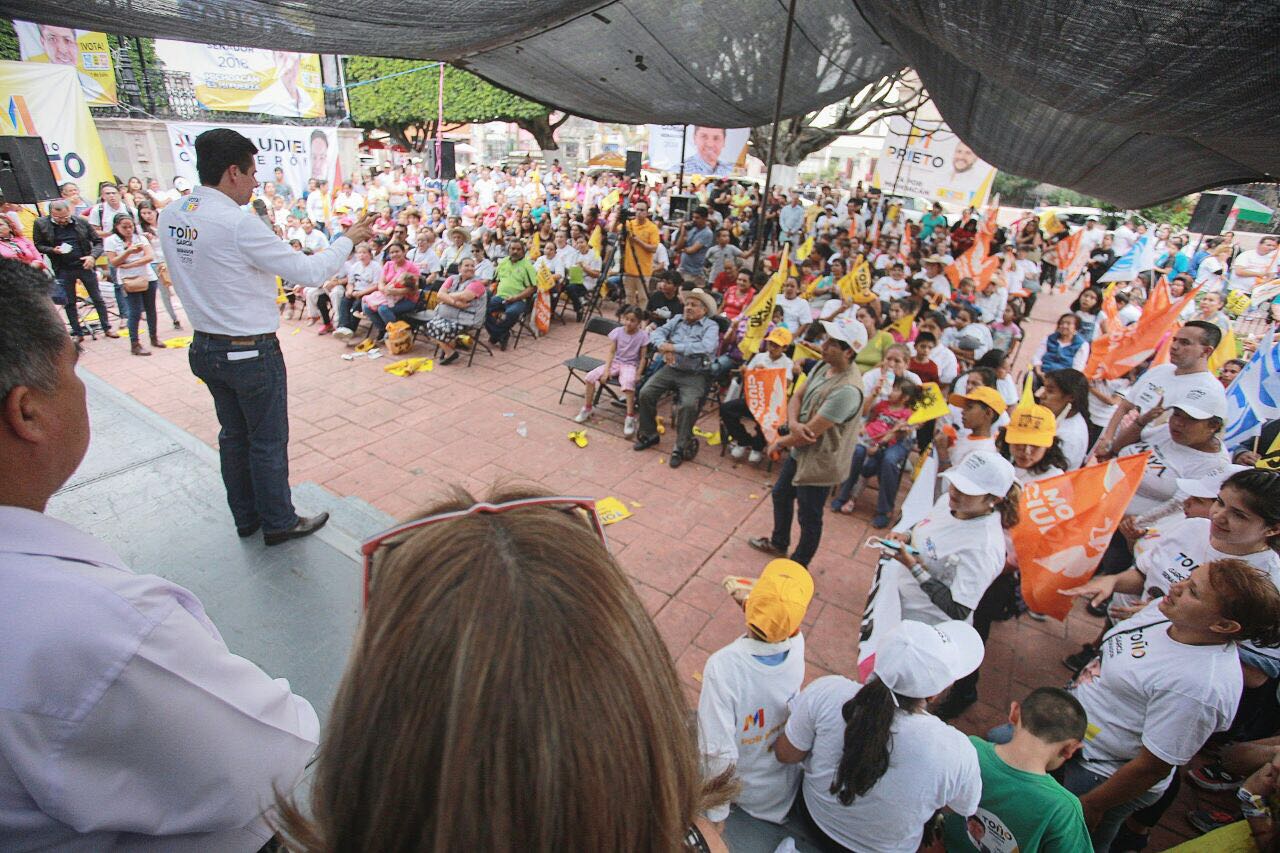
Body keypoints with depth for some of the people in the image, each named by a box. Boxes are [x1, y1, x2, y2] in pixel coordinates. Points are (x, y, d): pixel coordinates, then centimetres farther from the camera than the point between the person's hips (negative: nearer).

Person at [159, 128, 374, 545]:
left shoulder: (169, 216, 2)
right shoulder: (238, 222, -22)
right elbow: (307, 272, -18)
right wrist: (347, 240, -4)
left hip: (206, 348, 8)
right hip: (251, 352, -8)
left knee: (233, 435, 20)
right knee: (268, 442, 8)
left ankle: (246, 517, 36)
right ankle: (279, 523, 24)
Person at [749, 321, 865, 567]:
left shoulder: (847, 390, -33)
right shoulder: (823, 366, -5)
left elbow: (812, 431, -28)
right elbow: (797, 397, 1)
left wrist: (780, 442, -11)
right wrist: (793, 423, -21)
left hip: (819, 462, -9)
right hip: (799, 450, 9)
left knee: (809, 518, 12)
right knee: (781, 495, 27)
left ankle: (798, 567, 37)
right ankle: (778, 543, 53)